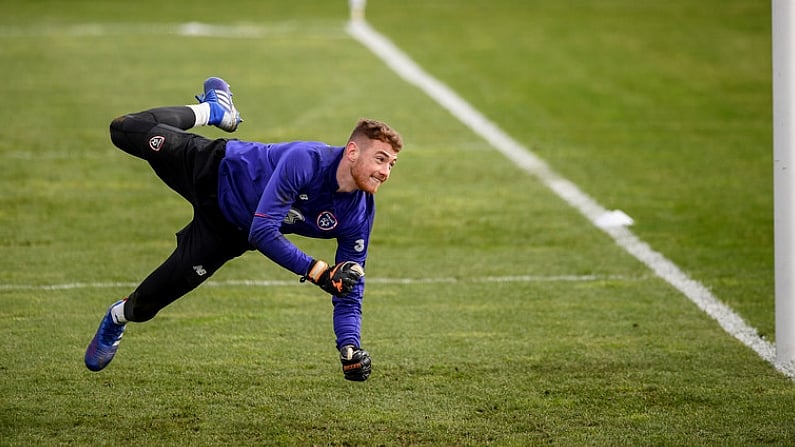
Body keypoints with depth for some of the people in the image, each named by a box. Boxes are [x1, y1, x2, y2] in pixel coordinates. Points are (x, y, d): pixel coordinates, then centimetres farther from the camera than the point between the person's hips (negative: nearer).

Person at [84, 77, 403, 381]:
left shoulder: (358, 217, -22)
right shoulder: (305, 160, -37)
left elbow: (349, 291, -15)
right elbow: (262, 232, -39)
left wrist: (350, 348, -31)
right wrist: (318, 272, -44)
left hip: (228, 232, 3)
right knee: (126, 131, -6)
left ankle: (120, 315, 36)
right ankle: (212, 110, 18)